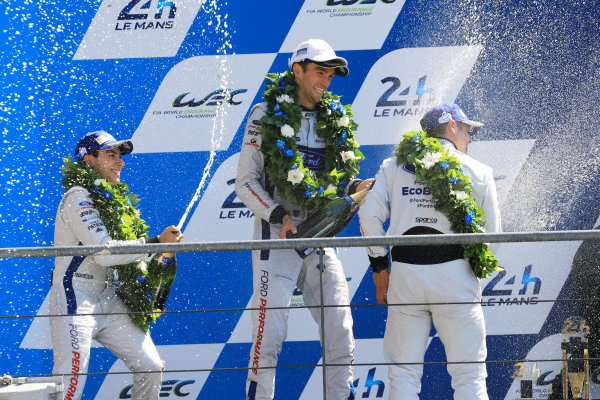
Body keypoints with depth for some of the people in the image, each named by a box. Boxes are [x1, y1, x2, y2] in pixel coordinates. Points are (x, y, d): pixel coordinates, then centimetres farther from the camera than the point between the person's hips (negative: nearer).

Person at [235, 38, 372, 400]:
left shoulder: (335, 120, 13)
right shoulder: (267, 115, -1)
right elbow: (246, 183, -3)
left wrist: (356, 188, -3)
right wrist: (279, 217, -16)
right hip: (277, 235, -5)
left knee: (340, 331, 2)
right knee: (270, 332, -9)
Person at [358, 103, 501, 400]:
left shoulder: (393, 167, 13)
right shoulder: (477, 171, 7)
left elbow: (369, 214, 3)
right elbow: (490, 231, 5)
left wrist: (379, 266, 10)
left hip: (404, 273, 2)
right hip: (455, 274, -2)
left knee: (403, 374, 7)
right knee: (469, 375, 2)